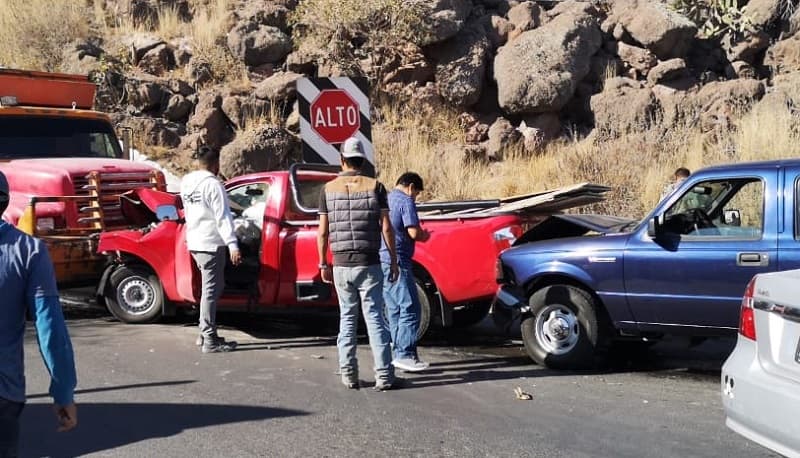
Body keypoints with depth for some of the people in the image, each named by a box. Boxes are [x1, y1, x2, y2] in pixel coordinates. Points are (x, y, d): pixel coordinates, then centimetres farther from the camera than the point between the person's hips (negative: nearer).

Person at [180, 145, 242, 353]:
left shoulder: (186, 183, 10)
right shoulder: (213, 184, -15)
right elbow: (222, 217, -19)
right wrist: (232, 245, -22)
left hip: (194, 242, 9)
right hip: (211, 243, -9)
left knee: (212, 287, 19)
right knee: (211, 291, -5)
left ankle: (205, 334, 22)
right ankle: (210, 341, -4)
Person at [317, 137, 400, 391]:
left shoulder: (329, 189, 1)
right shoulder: (375, 187, -3)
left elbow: (323, 232, 2)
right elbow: (386, 228, -5)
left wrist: (323, 264, 11)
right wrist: (394, 260, 4)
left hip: (341, 265, 2)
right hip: (369, 264, -1)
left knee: (347, 318, 12)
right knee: (374, 318, 2)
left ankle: (348, 374, 11)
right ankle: (383, 375, -1)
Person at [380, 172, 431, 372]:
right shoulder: (405, 201, -8)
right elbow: (414, 232, -17)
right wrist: (424, 235, 4)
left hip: (381, 261, 9)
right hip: (397, 261, -9)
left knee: (394, 310, 13)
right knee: (410, 309, -7)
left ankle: (399, 354, 16)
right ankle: (405, 355, -10)